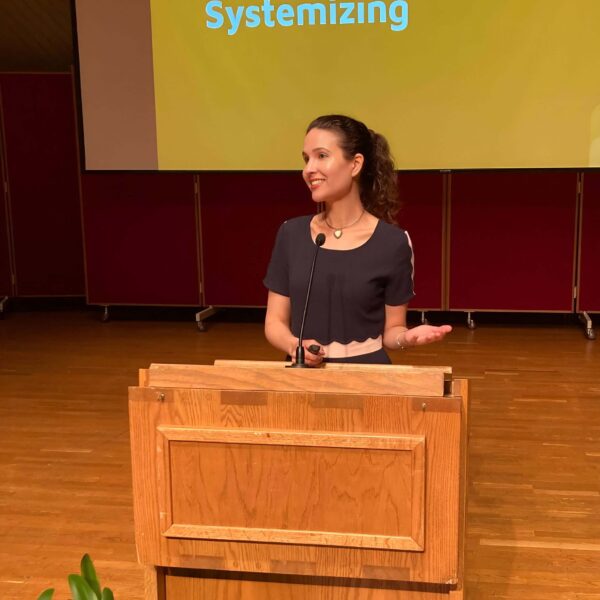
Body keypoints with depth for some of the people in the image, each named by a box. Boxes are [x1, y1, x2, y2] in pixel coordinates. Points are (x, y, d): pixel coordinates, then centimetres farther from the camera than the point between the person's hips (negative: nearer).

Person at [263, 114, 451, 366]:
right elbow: (275, 322, 4)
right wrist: (294, 345, -15)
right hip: (304, 373, 2)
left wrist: (407, 337, -18)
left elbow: (391, 329, 2)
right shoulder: (291, 234, 2)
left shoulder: (392, 242, -6)